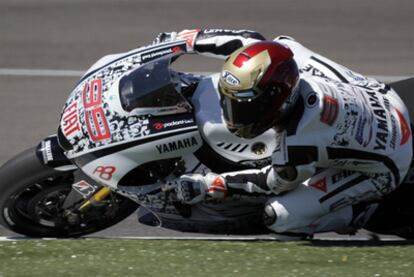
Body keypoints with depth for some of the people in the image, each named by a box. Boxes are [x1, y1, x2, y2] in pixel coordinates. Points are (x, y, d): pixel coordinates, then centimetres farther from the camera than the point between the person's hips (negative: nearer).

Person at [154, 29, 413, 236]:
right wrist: (181, 39, 1)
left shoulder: (297, 145, -39)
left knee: (279, 217, -12)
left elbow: (275, 182, -17)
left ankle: (357, 213, 5)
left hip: (379, 169, -7)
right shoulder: (287, 51, -26)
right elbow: (248, 40, -4)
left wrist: (209, 186, -12)